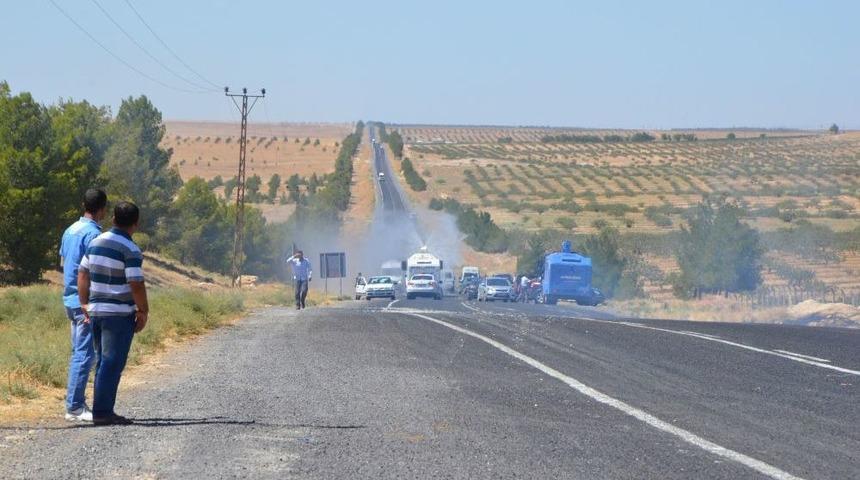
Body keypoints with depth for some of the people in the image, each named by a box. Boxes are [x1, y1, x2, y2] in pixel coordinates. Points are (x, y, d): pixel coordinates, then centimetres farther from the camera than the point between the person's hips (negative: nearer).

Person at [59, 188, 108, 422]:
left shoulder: (70, 231, 13)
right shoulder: (93, 233, -15)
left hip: (70, 300, 9)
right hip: (87, 302, -9)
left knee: (78, 353, 14)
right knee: (84, 355, -7)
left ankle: (76, 404, 16)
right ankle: (74, 407, -7)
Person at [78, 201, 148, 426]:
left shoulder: (96, 242, 9)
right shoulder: (130, 249, -13)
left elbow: (83, 274, 13)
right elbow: (136, 284, -17)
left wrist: (85, 304, 19)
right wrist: (143, 311, -7)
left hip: (96, 310, 7)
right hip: (120, 313, -7)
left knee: (103, 362, 14)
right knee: (112, 363, -4)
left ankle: (103, 410, 16)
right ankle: (102, 412, -5)